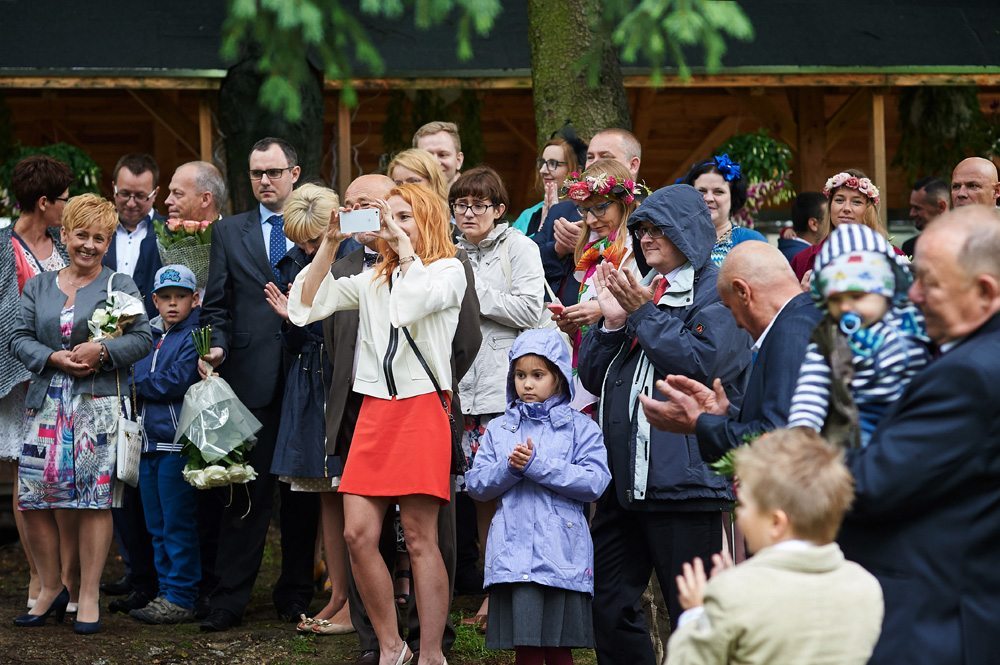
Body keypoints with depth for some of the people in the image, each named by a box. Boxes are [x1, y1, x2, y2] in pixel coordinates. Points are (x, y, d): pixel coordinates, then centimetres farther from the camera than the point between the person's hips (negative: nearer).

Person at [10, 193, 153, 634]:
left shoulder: (120, 286, 5)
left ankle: (89, 597, 0)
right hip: (47, 404, 3)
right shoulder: (39, 287, 14)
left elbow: (142, 337, -3)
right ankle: (51, 589, 16)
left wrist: (102, 351, -19)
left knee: (95, 499, -6)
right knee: (32, 499, 0)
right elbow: (19, 337, 7)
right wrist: (53, 358, -10)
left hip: (100, 404, -3)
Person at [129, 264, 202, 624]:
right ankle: (166, 591, 18)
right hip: (149, 442, 8)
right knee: (157, 526, 12)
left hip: (178, 442, -8)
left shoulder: (194, 336, -6)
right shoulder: (148, 335, 17)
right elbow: (133, 373, 16)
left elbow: (177, 381, -15)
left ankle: (181, 598, -1)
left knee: (178, 524, -5)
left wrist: (137, 382, -6)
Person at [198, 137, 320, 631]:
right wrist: (216, 347, -8)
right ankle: (229, 599, 1)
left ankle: (295, 594, 15)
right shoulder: (229, 232, 12)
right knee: (246, 492, -2)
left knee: (302, 493, 6)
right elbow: (216, 306, 8)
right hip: (251, 379, 0)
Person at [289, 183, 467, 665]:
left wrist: (406, 247, -7)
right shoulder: (372, 281, 17)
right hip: (375, 412, 5)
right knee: (358, 534, -3)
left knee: (420, 538, -6)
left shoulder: (448, 271, 4)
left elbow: (417, 299, -18)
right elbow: (305, 306, 9)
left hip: (422, 409, -5)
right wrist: (330, 244, 3)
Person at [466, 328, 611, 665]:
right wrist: (508, 468, -11)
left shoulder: (581, 428, 5)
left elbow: (594, 482, -9)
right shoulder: (499, 429, 14)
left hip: (562, 553, -2)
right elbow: (476, 484, 8)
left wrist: (537, 465, -13)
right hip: (514, 552, 2)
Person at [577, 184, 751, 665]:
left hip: (683, 476, -8)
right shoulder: (637, 289, 20)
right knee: (607, 605, 10)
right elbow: (593, 377, 17)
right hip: (625, 476, 8)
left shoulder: (716, 294, -3)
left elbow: (703, 363, -19)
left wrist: (645, 315, -12)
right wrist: (611, 322, 0)